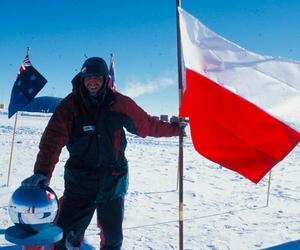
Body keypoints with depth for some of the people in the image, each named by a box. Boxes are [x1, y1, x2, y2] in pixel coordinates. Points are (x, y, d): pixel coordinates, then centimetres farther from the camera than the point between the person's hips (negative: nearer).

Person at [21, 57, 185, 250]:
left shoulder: (120, 104, -6)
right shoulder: (70, 105, -10)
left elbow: (147, 124, 6)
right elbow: (53, 139, -21)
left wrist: (173, 129, 13)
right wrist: (43, 172, -33)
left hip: (113, 182, 2)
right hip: (79, 182, -1)